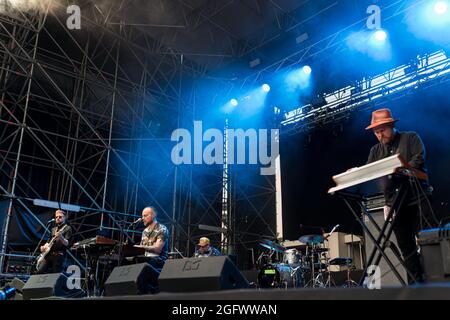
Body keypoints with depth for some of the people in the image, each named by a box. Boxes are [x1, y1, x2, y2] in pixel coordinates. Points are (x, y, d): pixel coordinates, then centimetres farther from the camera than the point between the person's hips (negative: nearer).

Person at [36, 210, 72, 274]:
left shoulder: (67, 228, 2)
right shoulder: (53, 229, 23)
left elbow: (67, 244, -10)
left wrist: (61, 237, -29)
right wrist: (44, 246, 8)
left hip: (59, 255, -6)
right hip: (48, 254, 6)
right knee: (39, 272, -7)